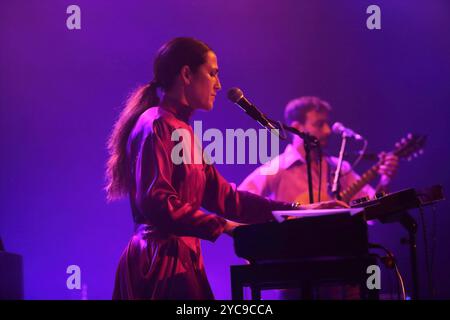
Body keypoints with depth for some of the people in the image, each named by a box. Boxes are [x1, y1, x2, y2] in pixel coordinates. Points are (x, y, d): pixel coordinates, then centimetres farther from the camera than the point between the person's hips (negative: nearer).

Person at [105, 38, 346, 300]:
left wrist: (296, 210, 12)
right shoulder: (157, 125, -11)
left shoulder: (181, 130, 19)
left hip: (182, 261, 10)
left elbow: (221, 195, 16)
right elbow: (155, 202, -22)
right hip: (161, 262, -9)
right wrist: (222, 226, -21)